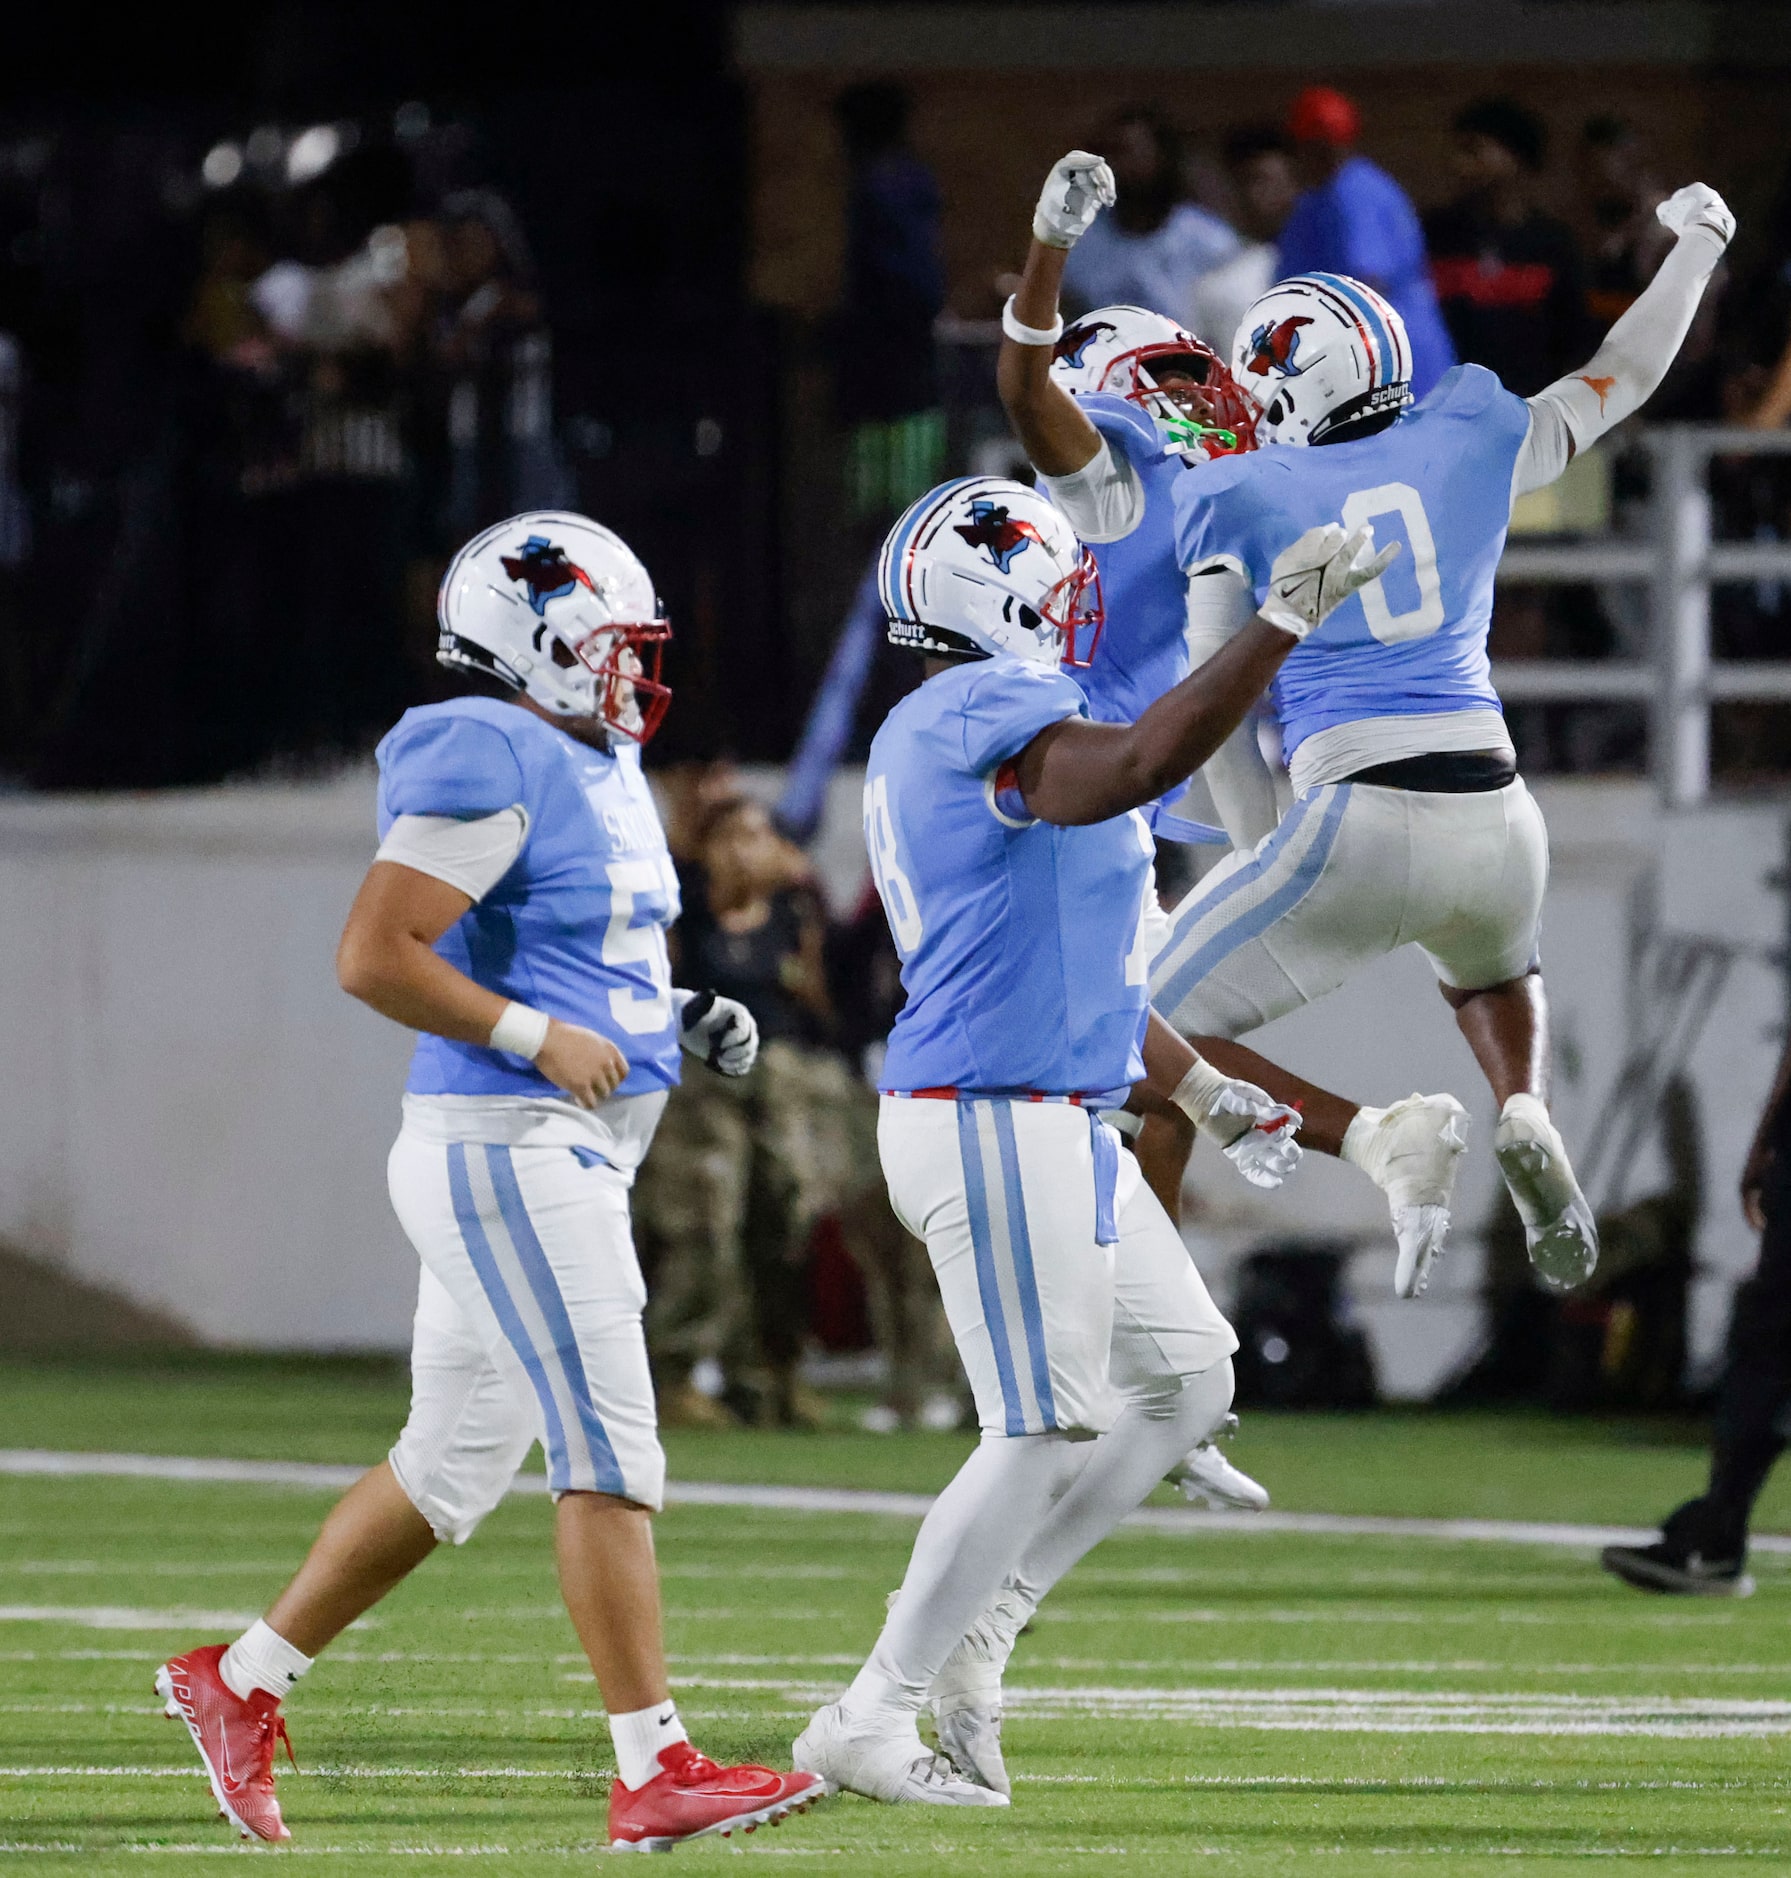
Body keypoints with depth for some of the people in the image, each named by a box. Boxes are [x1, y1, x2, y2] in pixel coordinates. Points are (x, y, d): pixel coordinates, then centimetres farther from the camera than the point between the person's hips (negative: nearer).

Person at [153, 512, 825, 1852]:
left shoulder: (602, 766, 16)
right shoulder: (493, 768, -15)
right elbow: (375, 957, -20)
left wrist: (685, 1023, 10)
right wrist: (539, 1038, -20)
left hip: (570, 1156, 10)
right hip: (505, 1148, -10)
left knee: (457, 1459, 14)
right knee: (611, 1455, -11)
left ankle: (240, 1686, 23)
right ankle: (656, 1774, -10)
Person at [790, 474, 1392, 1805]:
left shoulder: (927, 742, 18)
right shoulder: (989, 716, -14)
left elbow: (1064, 961, 25)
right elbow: (1139, 764, -35)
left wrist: (1203, 1093, 26)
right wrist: (1284, 623, -33)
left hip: (1060, 1129, 10)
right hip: (995, 1128, -10)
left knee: (1187, 1378, 14)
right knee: (1050, 1431, -6)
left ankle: (972, 1636, 16)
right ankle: (873, 1719, 1)